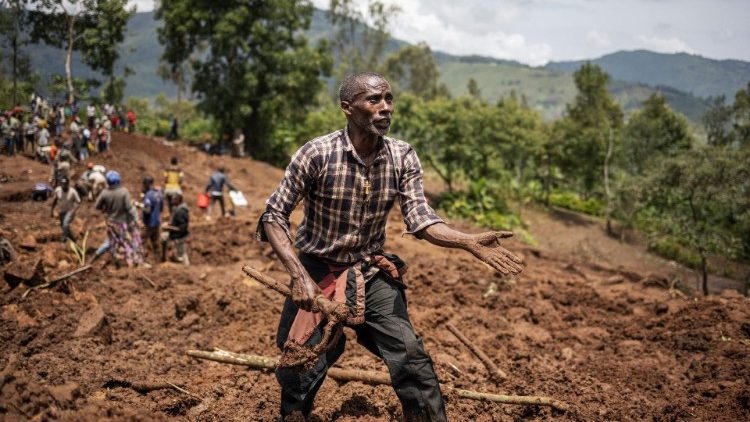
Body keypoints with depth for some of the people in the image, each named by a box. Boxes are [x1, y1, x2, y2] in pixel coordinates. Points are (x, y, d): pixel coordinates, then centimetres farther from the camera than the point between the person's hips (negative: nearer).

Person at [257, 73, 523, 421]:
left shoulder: (403, 157, -8)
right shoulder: (317, 154, -19)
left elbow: (420, 219, -13)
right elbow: (273, 216, -15)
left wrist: (469, 242, -31)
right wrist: (298, 274, -27)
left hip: (372, 273, 2)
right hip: (318, 273, -2)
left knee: (411, 359, -10)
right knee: (297, 373, 2)